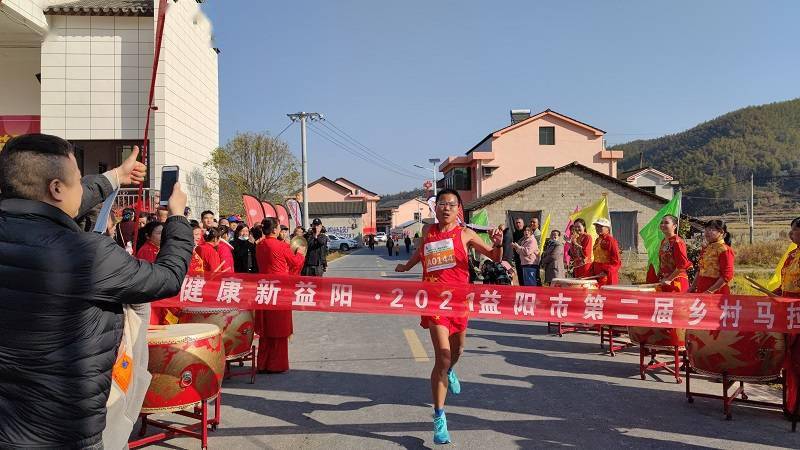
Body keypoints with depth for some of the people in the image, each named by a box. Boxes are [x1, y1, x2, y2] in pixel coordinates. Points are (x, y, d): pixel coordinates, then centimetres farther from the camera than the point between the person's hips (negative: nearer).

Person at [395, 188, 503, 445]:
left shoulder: (465, 234, -1)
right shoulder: (427, 231, 4)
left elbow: (495, 257, -3)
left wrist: (498, 245, -23)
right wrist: (406, 266, 38)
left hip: (459, 299, 2)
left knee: (457, 351, 22)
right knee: (443, 356, -15)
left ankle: (448, 372, 60)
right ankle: (439, 418, -6)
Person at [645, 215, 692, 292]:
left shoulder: (677, 242, -13)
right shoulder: (663, 242, 12)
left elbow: (683, 265, -19)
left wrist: (669, 279, -17)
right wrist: (659, 278, 11)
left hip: (676, 282, -8)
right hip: (663, 283, 8)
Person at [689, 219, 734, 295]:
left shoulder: (724, 250, -9)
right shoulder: (706, 248, 13)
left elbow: (727, 276, -15)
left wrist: (710, 291, -19)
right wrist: (693, 286, 12)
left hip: (717, 293, -7)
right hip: (701, 292, 7)